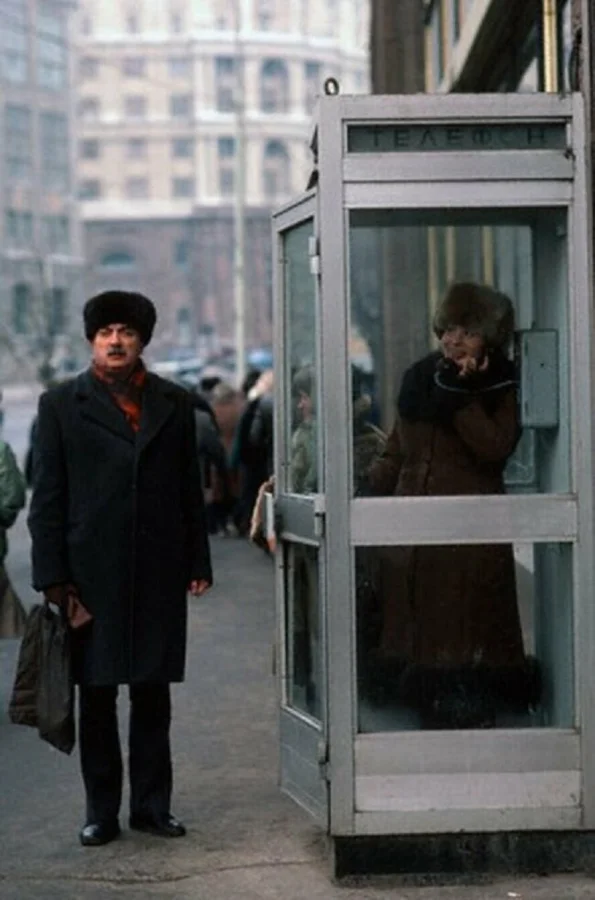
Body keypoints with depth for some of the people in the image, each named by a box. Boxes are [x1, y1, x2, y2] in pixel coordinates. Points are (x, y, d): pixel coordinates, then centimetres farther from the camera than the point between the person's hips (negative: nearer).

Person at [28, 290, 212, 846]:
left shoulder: (173, 404, 10)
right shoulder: (61, 405, 4)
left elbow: (190, 489, 11)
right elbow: (46, 498, 1)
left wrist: (198, 562, 6)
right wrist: (52, 575, -5)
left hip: (160, 574, 2)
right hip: (91, 576, -2)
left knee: (153, 695, 7)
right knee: (96, 697, 5)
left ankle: (152, 805, 16)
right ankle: (101, 811, 13)